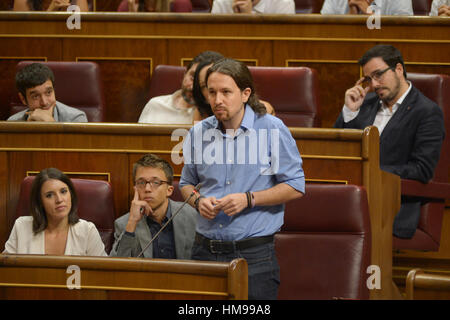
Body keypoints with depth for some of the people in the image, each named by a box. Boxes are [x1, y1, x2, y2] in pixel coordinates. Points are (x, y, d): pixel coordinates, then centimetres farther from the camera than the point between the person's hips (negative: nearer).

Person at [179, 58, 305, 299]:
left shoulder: (272, 129, -3)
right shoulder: (198, 133, 8)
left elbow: (295, 187, -3)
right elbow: (186, 182, 23)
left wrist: (249, 199, -13)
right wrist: (198, 201, 0)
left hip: (254, 254, -3)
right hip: (206, 251, 3)